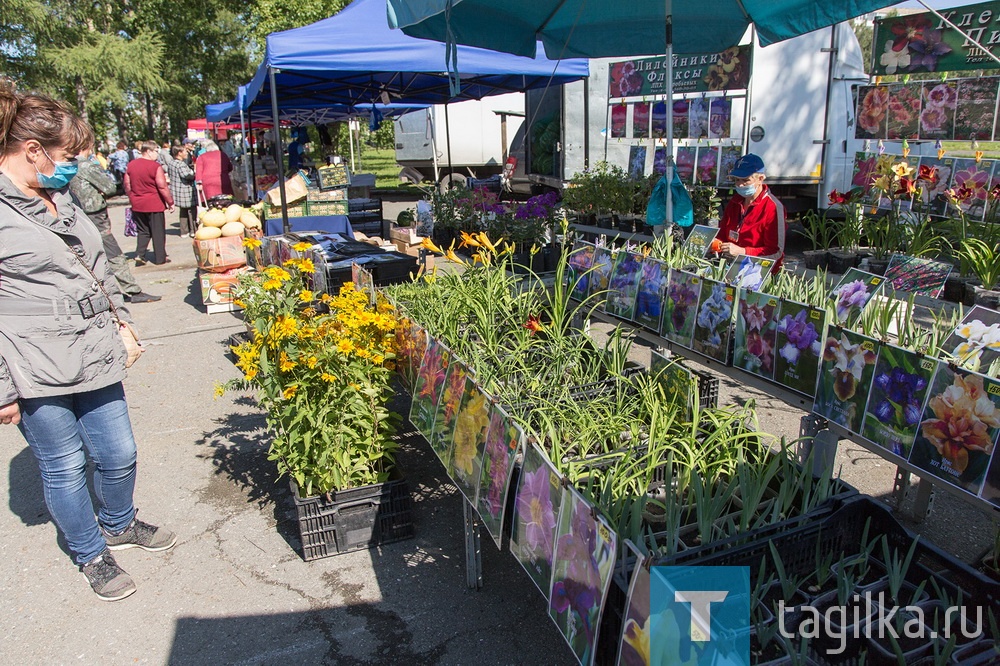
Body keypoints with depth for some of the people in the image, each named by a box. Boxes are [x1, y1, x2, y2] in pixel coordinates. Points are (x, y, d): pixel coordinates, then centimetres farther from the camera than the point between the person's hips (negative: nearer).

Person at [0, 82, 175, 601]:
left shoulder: (60, 199, 13)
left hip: (95, 358, 7)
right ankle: (91, 555, 31)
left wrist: (122, 321, 19)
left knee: (118, 454, 15)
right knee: (65, 467, 10)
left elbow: (98, 270, 23)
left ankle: (119, 525, 42)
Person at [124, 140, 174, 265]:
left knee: (142, 231, 16)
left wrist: (133, 199, 22)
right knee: (158, 232, 6)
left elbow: (127, 186, 10)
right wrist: (170, 202, -7)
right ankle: (160, 258, 12)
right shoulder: (155, 166, -14)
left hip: (137, 205, 6)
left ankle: (139, 255, 5)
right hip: (154, 204, -6)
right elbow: (162, 187, -16)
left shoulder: (131, 165, 5)